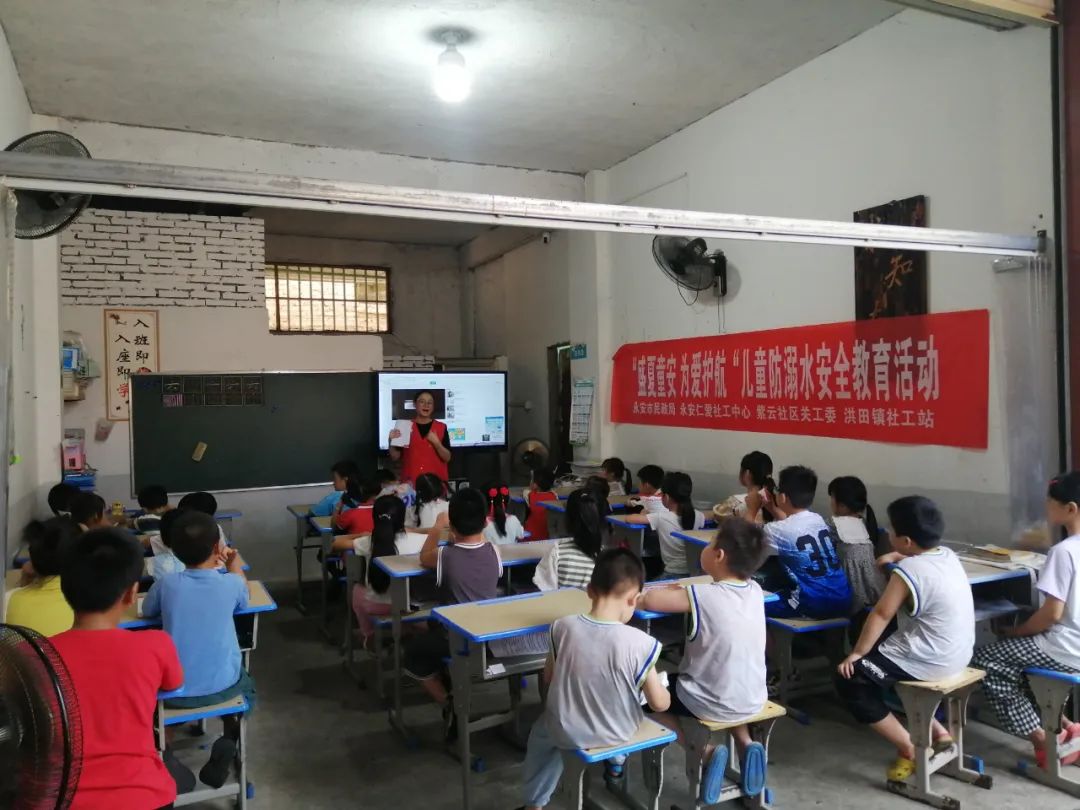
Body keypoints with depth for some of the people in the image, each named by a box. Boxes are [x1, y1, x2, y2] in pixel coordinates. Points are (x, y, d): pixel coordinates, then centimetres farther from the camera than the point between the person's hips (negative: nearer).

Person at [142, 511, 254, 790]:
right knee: (246, 684, 32)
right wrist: (235, 568, 27)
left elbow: (147, 611, 10)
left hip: (175, 690, 1)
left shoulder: (166, 584, -13)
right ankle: (228, 742, 7)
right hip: (222, 686, -1)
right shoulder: (231, 584, -14)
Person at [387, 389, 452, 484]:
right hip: (411, 481, 0)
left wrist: (436, 442, -15)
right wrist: (392, 441, -13)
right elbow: (395, 457, 3)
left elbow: (447, 458, -1)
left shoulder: (441, 427, 2)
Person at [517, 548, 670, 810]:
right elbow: (660, 704, -16)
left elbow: (549, 678, -2)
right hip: (619, 733, 0)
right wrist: (663, 691, 6)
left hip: (567, 732, 1)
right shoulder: (639, 643, -27)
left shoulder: (563, 627, -19)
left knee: (540, 733, 36)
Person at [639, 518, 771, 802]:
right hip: (754, 700, 6)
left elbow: (647, 600, -19)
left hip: (715, 705, -6)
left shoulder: (702, 596, -23)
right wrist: (682, 591, 7)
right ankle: (745, 744, 17)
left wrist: (674, 592, 2)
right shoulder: (755, 590, -5)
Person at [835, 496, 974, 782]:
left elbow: (881, 615, -16)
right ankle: (936, 730, 23)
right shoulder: (948, 555, 2)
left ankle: (909, 748, 4)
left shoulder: (907, 571, -21)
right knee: (877, 660, 26)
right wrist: (897, 557, 29)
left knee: (850, 680, -2)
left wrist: (857, 654, -7)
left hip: (930, 661, -9)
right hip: (958, 655, 9)